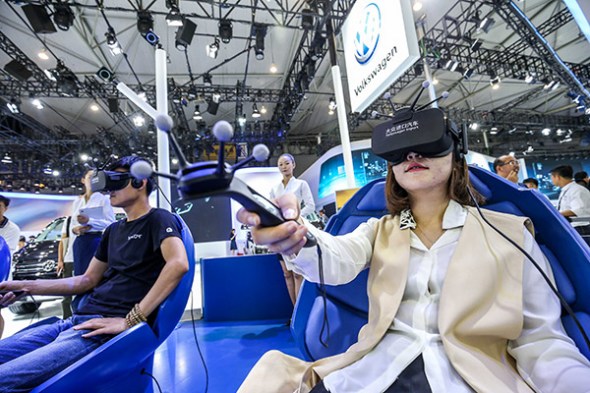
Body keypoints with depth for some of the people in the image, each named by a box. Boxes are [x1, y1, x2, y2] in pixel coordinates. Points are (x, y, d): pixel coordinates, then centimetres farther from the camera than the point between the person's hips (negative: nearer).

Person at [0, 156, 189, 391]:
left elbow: (178, 264, -25)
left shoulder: (158, 219, -6)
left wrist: (131, 321, -23)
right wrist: (26, 286, 15)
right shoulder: (113, 230, 21)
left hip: (109, 329, -8)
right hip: (78, 320, 8)